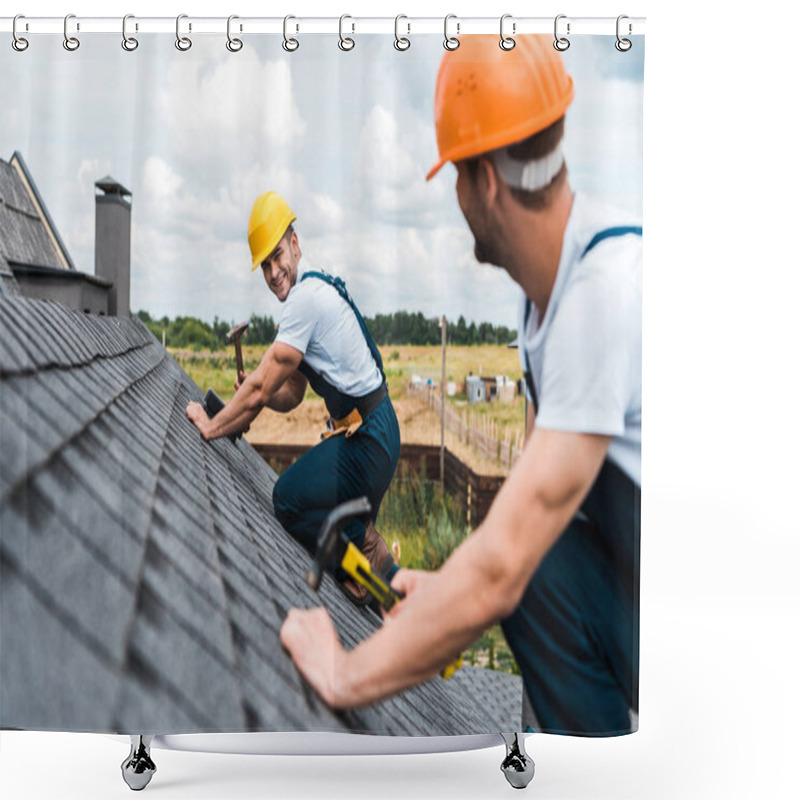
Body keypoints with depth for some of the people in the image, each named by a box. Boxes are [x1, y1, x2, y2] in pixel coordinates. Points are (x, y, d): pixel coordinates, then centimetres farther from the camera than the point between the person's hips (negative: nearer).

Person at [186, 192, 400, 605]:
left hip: (367, 440, -10)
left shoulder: (306, 296, -17)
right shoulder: (314, 291, 15)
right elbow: (290, 395, 20)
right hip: (370, 431, 10)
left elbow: (260, 389, -16)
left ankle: (367, 548, -1)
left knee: (289, 498, -12)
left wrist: (211, 426, -4)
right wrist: (255, 392, 1)